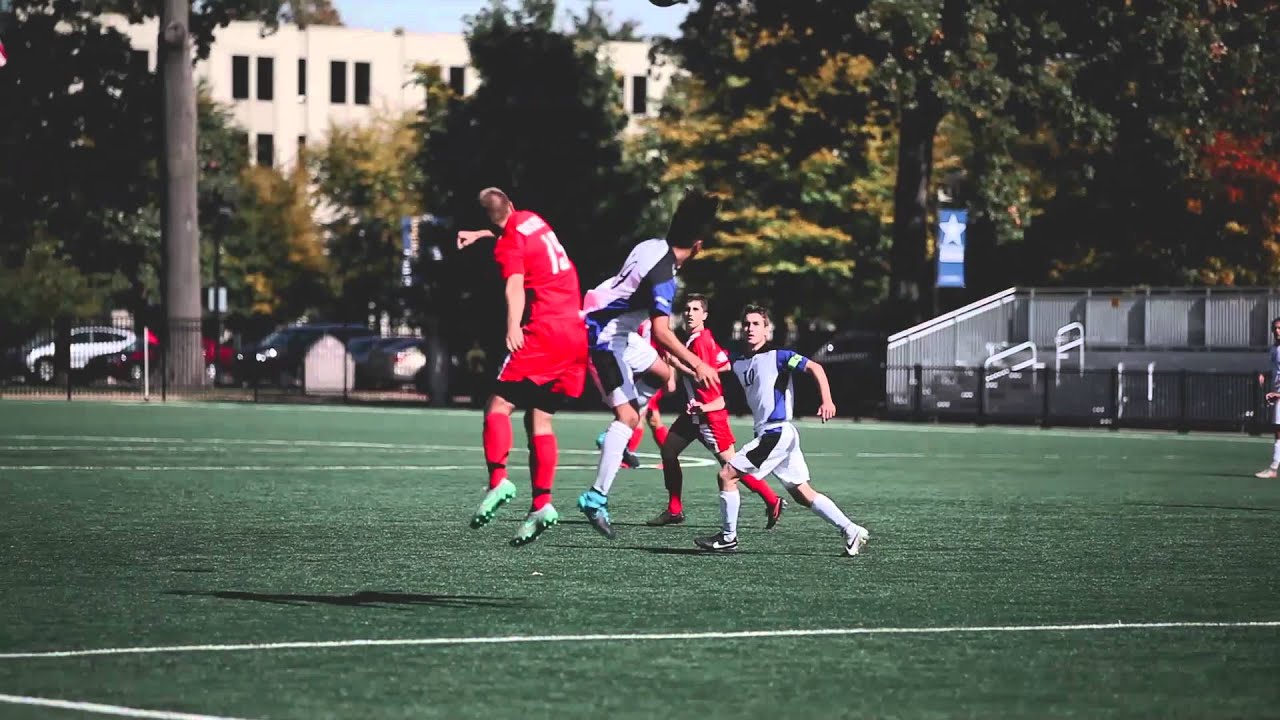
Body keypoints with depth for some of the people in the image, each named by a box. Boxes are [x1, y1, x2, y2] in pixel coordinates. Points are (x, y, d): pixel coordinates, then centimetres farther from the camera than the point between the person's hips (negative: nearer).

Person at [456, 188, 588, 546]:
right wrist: (481, 234, 39)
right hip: (577, 333, 7)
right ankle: (541, 504, -2)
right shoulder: (531, 220, 16)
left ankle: (498, 479, -27)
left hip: (544, 334, -7)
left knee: (498, 406, -7)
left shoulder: (508, 246, -6)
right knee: (539, 418, 8)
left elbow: (515, 285, -25)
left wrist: (513, 327, -37)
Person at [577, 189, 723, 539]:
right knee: (627, 416, -12)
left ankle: (616, 440, 22)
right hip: (606, 336, -10)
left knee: (662, 373, 24)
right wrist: (697, 364, -36)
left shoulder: (653, 247, 1)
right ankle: (597, 498, -16)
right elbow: (661, 330, -36)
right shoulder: (664, 274, -26)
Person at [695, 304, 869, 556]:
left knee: (727, 475, -7)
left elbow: (814, 368, -11)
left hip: (777, 432, -8)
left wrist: (827, 401, -23)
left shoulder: (776, 356, -7)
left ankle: (728, 537, 2)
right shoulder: (739, 363, 14)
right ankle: (851, 531, 10)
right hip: (766, 434, 8)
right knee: (802, 494, 9)